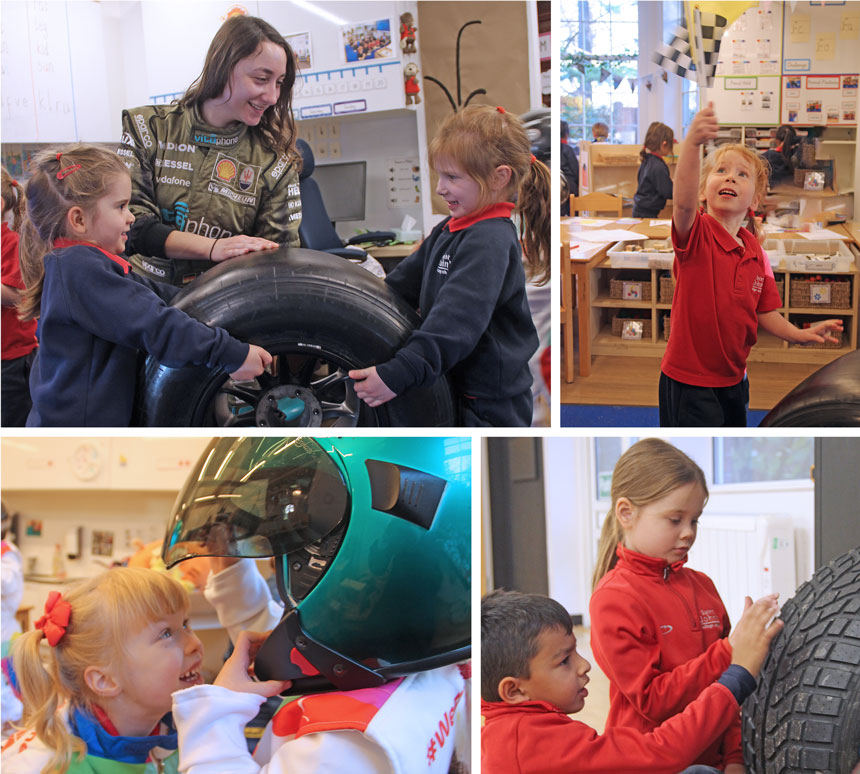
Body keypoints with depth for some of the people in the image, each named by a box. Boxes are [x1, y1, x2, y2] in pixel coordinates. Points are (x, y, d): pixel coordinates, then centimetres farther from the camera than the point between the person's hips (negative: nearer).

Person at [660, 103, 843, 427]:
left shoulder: (755, 252, 4)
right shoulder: (696, 235, -14)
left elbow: (763, 312, 12)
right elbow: (683, 202, -38)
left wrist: (799, 334, -5)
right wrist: (692, 143, -53)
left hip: (733, 380, 7)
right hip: (689, 384, -7)